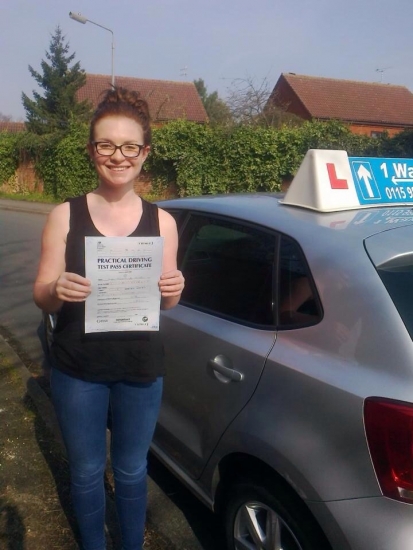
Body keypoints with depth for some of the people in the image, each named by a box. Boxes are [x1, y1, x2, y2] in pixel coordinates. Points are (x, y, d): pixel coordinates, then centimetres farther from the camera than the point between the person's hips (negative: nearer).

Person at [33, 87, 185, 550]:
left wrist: (172, 292, -19)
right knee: (87, 471, 18)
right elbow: (42, 296, -4)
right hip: (78, 371, 0)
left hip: (141, 370, 1)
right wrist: (57, 291, -26)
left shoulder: (161, 221, -4)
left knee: (131, 470, 20)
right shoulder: (65, 216, -8)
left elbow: (165, 303, 3)